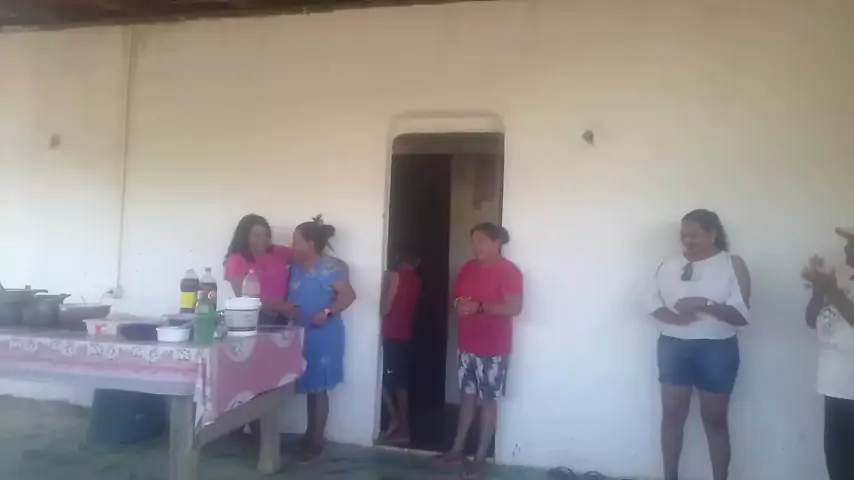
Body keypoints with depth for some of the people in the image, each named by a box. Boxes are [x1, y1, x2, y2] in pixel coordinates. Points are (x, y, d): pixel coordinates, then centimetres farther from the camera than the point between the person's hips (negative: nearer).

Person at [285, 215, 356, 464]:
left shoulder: (329, 267, -13)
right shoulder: (296, 268, 12)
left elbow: (348, 295, -20)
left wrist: (327, 313, -28)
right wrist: (287, 308, -3)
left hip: (322, 337, -7)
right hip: (301, 335, 7)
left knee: (318, 388, 1)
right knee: (308, 387, 13)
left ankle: (316, 442, 11)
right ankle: (309, 435, 27)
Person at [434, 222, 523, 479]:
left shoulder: (509, 271, -12)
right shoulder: (468, 268, 9)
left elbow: (514, 307, -20)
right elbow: (456, 297, 17)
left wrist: (479, 307, -25)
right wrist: (458, 305, -7)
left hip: (493, 349, -6)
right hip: (467, 345, 6)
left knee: (488, 400, 4)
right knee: (467, 396, 15)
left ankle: (480, 458, 14)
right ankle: (457, 449, 26)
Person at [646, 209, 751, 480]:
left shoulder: (733, 265, -4)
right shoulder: (669, 265, 5)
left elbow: (741, 315, -11)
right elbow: (653, 304, 4)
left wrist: (704, 304, -26)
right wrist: (673, 316, -17)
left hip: (716, 349, -3)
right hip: (674, 346, 3)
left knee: (714, 419, 7)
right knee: (672, 415, 7)